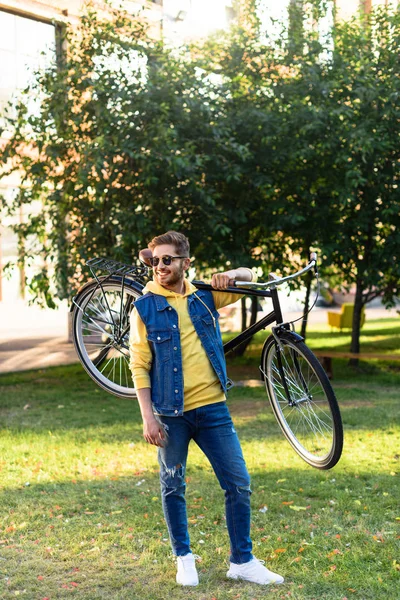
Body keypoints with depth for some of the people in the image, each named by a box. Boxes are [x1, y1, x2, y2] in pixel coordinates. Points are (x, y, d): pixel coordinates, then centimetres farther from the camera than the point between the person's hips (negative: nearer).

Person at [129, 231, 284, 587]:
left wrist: (231, 274, -8)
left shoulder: (203, 296, 6)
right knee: (173, 487, 9)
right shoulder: (145, 308, -3)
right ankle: (184, 558, 27)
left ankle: (242, 561, 16)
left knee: (239, 484, 3)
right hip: (171, 413, -2)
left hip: (212, 408, 3)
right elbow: (139, 367, -4)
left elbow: (249, 277, 16)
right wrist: (148, 418, -11)